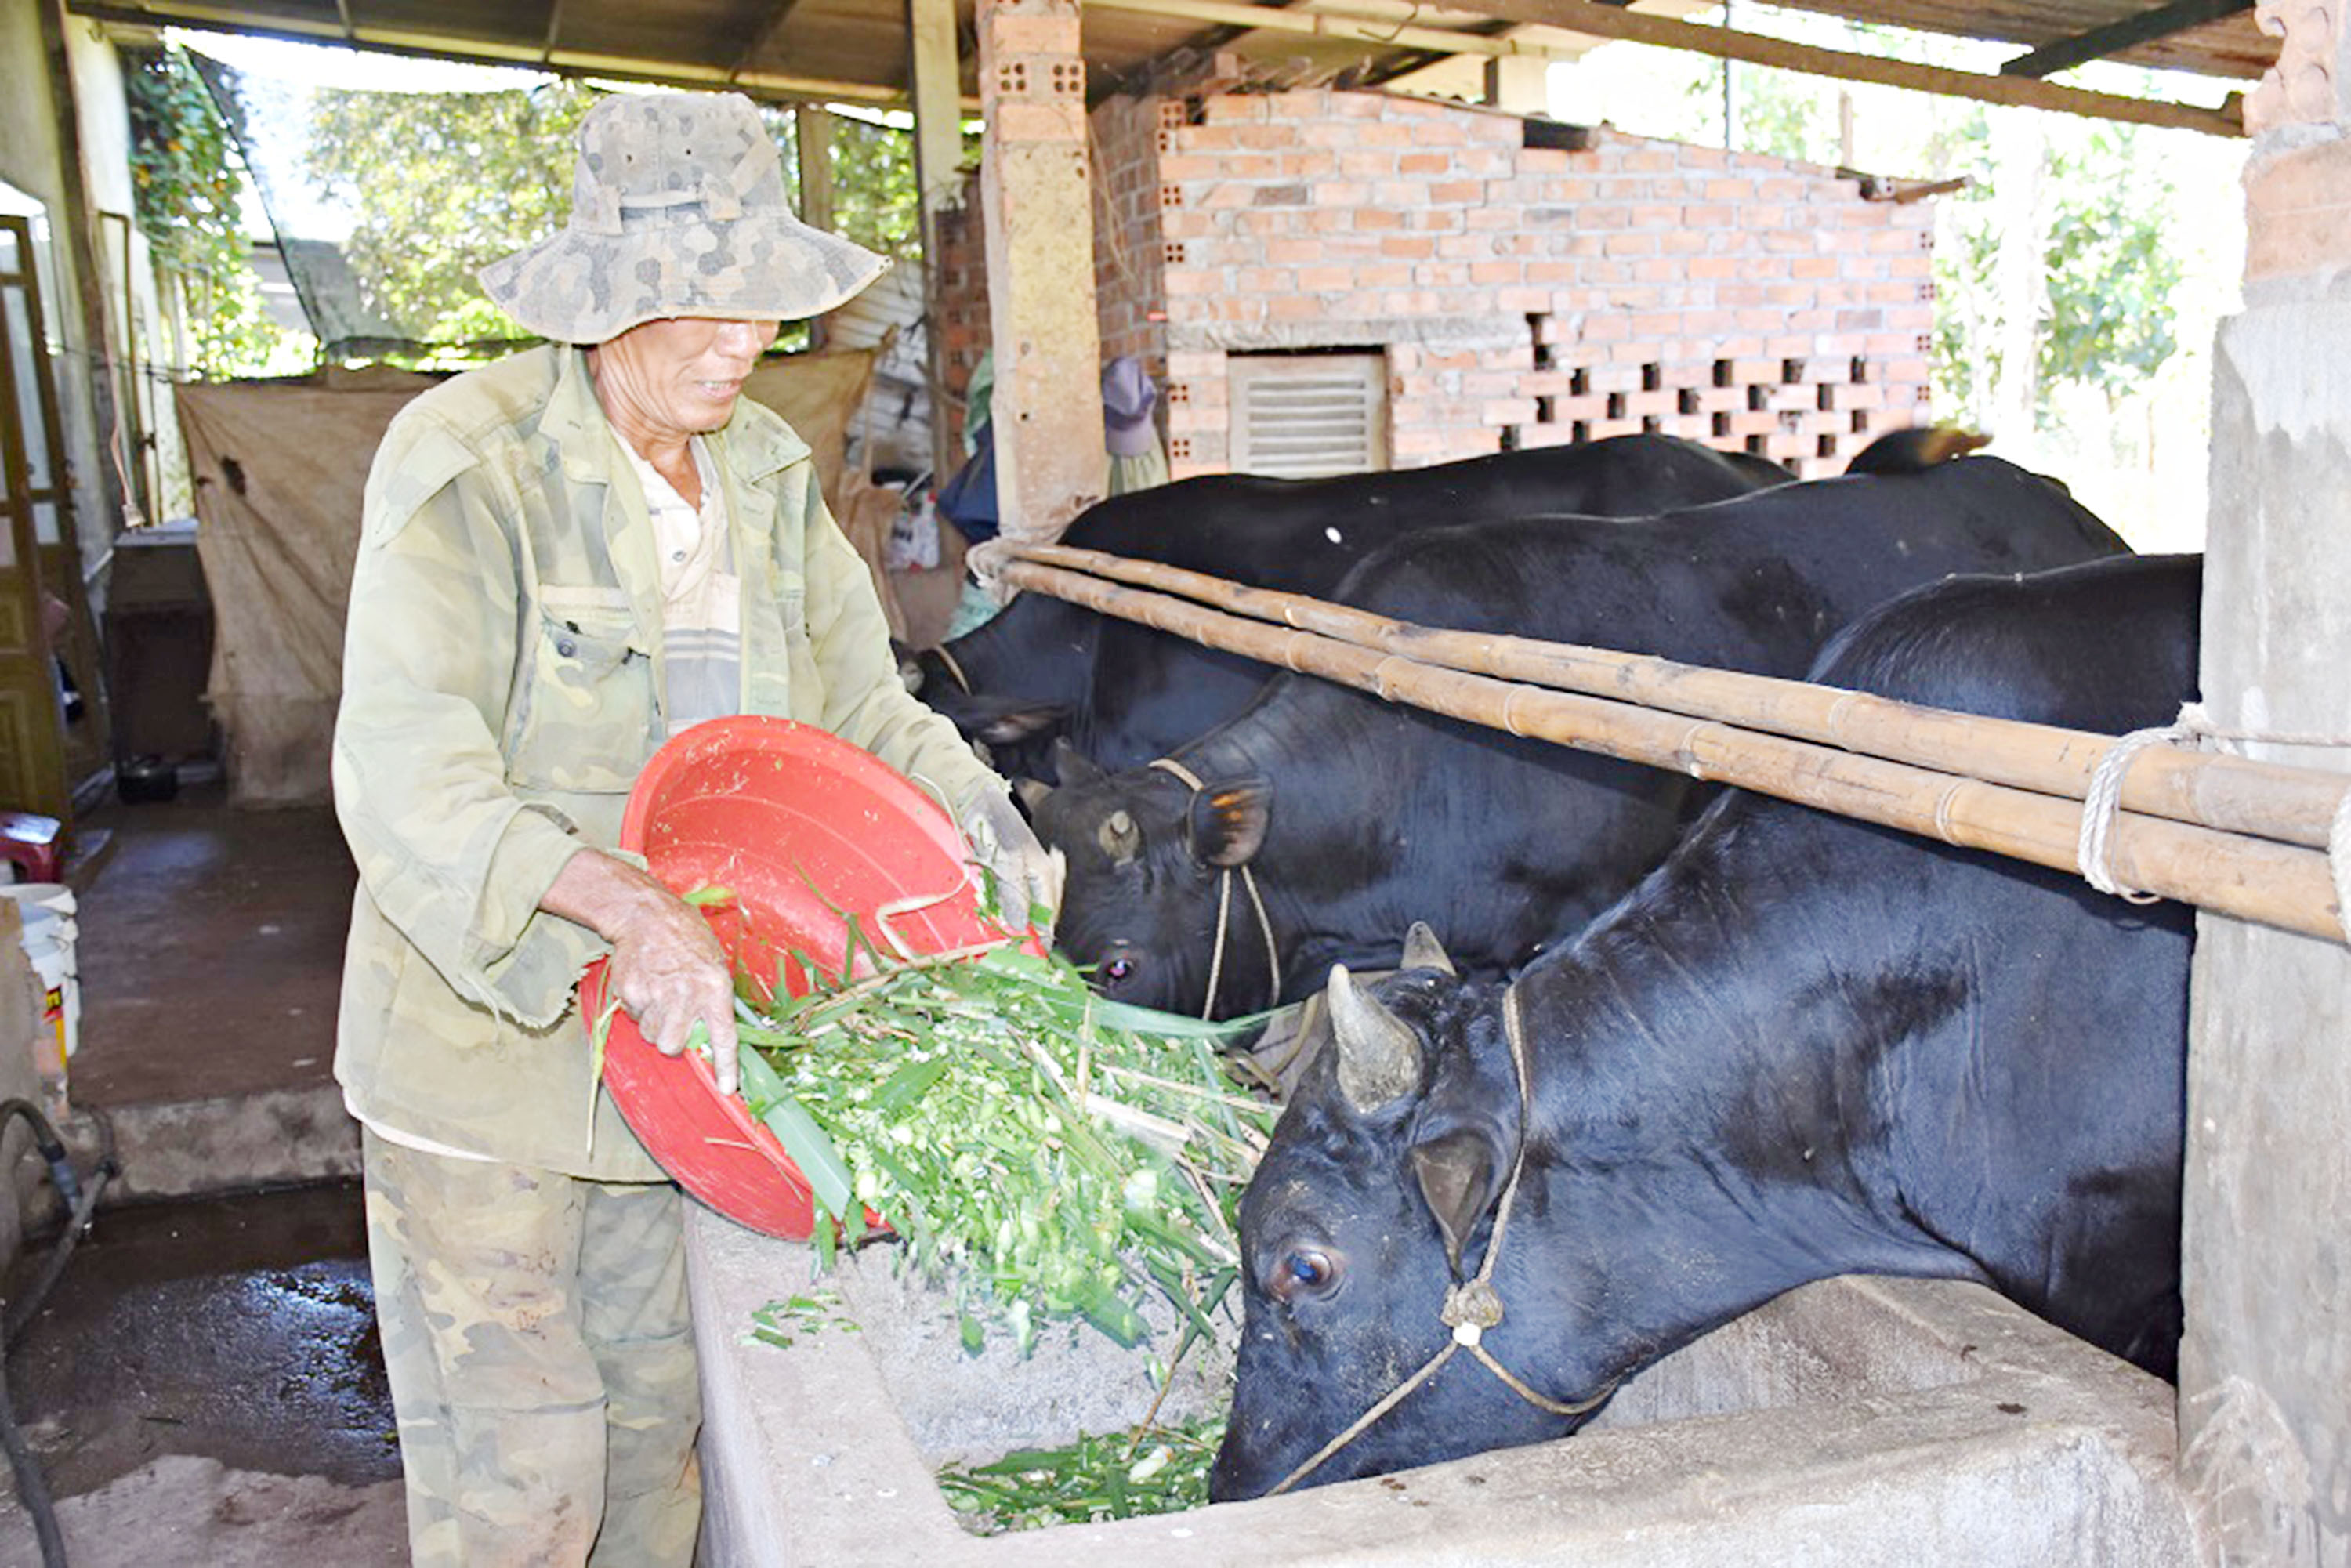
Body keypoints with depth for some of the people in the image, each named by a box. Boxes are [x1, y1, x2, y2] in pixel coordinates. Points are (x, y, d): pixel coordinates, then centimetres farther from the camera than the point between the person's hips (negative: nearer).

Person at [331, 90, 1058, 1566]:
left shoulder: (767, 473, 5)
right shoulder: (468, 461, -16)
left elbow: (859, 699, 9)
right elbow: (406, 774, -26)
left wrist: (978, 808, -10)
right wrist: (628, 904, -39)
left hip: (670, 1024, 6)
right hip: (482, 1042, -5)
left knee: (656, 1409, 19)